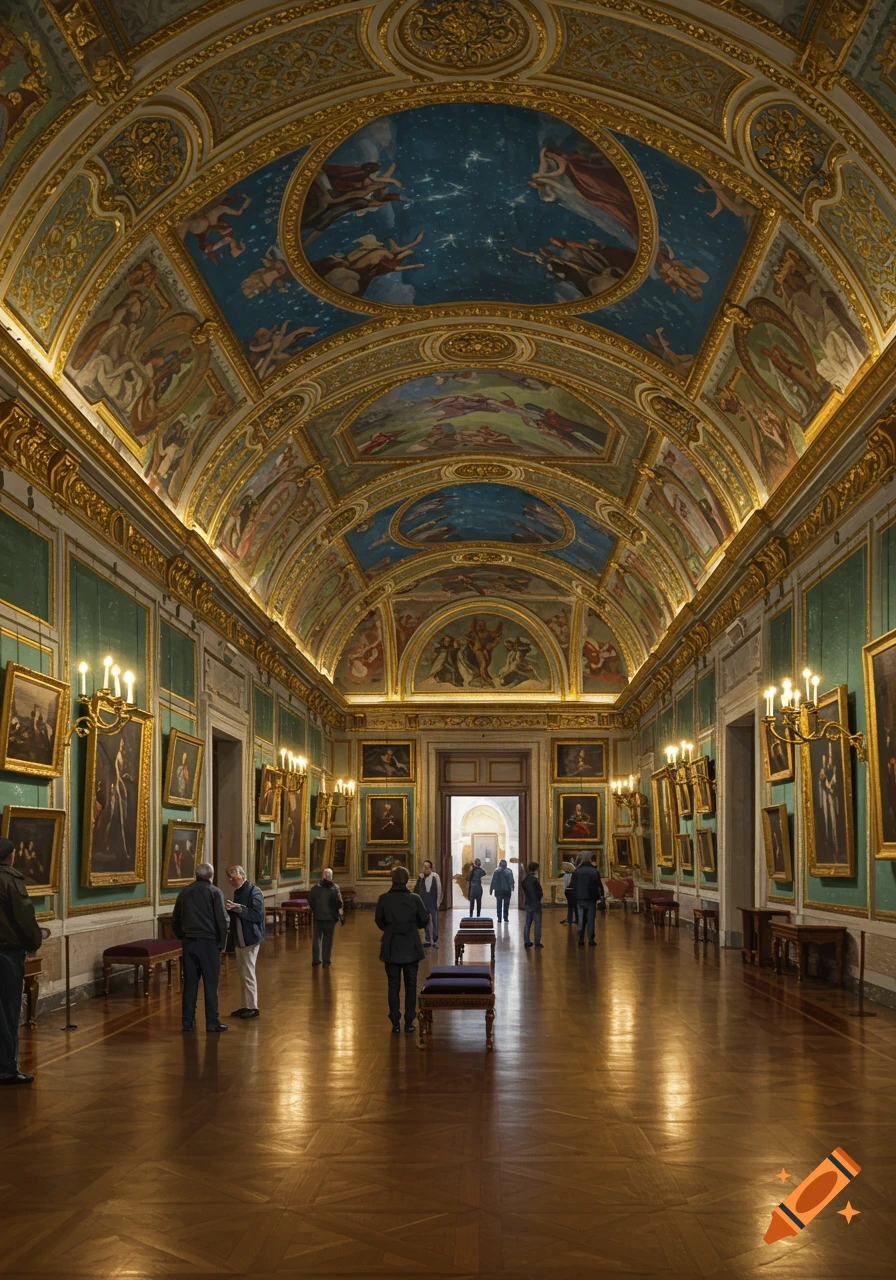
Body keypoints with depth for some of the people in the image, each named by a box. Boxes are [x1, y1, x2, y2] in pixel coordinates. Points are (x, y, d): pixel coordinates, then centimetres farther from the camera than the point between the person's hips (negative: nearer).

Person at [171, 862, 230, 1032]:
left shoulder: (185, 892, 8)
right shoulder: (214, 892, -6)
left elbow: (175, 920, 12)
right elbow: (223, 921, -10)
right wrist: (222, 942, 0)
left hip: (189, 942, 4)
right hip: (208, 941, -4)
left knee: (190, 982, 9)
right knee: (210, 983, 2)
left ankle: (188, 1021, 11)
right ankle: (212, 1022, 4)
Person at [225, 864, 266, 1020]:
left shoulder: (254, 892, -13)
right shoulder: (238, 892, 14)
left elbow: (257, 915, -20)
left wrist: (239, 908, -25)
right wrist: (231, 908, 1)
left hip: (250, 938, -9)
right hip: (239, 938, 9)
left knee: (248, 973, -7)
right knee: (242, 972, 13)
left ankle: (252, 1007, -1)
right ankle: (245, 1005, 20)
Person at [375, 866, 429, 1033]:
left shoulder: (383, 899, -10)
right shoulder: (415, 898, -11)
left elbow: (379, 921, 2)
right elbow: (424, 919, -1)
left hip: (391, 948, 0)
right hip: (411, 947, 0)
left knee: (393, 986, 8)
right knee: (410, 985, 11)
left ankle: (395, 1023, 8)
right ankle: (409, 1022, 12)